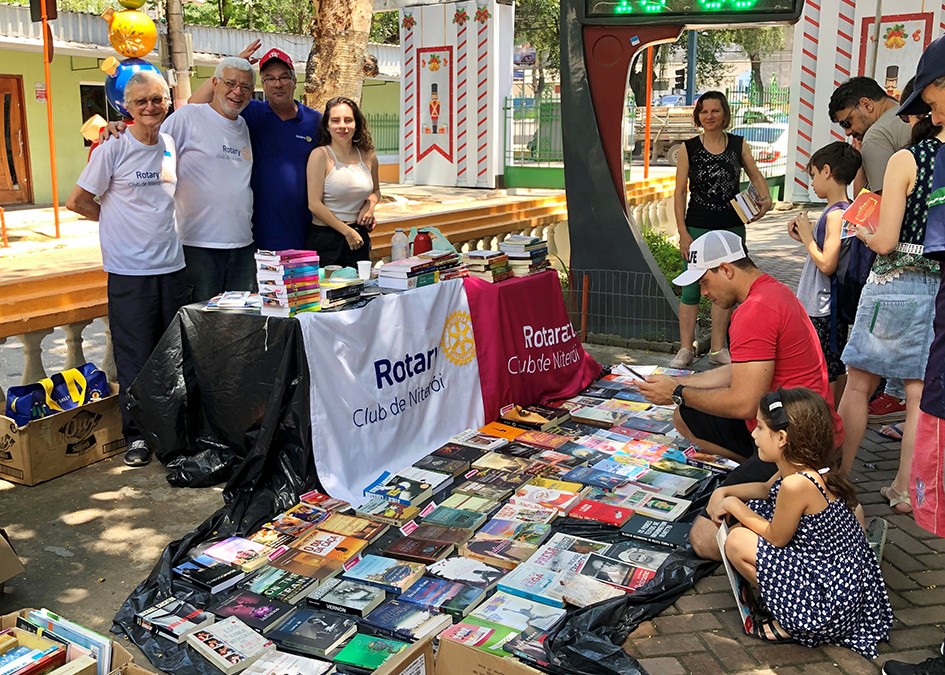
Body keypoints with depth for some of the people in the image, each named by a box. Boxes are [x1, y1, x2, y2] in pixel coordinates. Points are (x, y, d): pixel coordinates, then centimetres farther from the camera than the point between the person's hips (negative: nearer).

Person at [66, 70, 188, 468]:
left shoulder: (173, 146, 6)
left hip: (171, 265, 4)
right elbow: (77, 201, -2)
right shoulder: (112, 150, -8)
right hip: (129, 269, -4)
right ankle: (137, 435, 14)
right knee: (135, 356, 2)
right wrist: (118, 220, 4)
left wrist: (152, 219, 11)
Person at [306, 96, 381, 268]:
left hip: (359, 237, 5)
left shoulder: (368, 156, 4)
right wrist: (347, 231, -11)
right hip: (325, 238, -4)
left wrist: (370, 204, 0)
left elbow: (376, 191, 23)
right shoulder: (320, 155, -9)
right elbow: (314, 204, -13)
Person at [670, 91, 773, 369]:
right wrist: (682, 232, -8)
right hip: (697, 228, -2)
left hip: (731, 228, 2)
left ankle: (718, 349, 19)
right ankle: (686, 349, 10)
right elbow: (680, 192, -2)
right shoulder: (689, 148, -2)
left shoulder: (739, 145, 3)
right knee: (691, 289, 0)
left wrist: (766, 198, -10)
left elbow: (756, 176, 12)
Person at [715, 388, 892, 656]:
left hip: (833, 599, -10)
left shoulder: (796, 483, -29)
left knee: (737, 542, -14)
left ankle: (787, 623, 2)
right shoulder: (803, 469, 0)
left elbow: (775, 537, -15)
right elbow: (767, 489, 22)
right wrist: (724, 491, 11)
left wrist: (734, 506, -4)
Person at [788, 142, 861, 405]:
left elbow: (827, 264, -23)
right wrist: (805, 238, 9)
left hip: (823, 309, -10)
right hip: (830, 306, 10)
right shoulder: (843, 210, 11)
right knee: (836, 369, 17)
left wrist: (807, 237, -11)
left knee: (824, 373, -4)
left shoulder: (835, 213, -19)